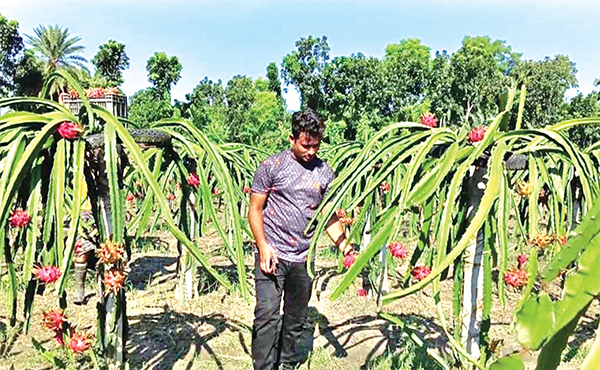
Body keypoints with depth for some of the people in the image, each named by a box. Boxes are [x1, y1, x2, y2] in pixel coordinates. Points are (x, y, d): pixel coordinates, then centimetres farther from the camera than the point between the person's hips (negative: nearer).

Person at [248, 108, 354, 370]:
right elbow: (255, 209, -1)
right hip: (272, 255, -3)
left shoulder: (324, 172, 7)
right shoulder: (272, 166, -3)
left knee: (296, 318, 14)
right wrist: (263, 247, -13)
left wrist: (343, 245, -6)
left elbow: (330, 214, 10)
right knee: (267, 315, -8)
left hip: (304, 258, 4)